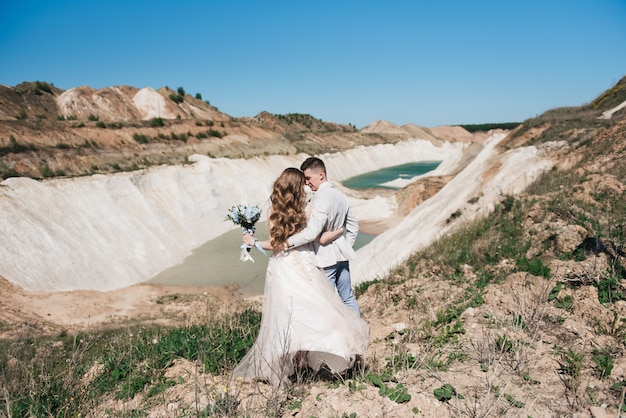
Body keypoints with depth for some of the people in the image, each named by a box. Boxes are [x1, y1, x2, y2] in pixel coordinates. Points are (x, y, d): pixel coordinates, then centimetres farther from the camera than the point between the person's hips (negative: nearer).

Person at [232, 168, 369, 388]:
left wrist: (253, 241, 13)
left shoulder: (272, 211, -2)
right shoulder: (307, 210, -5)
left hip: (281, 269, 2)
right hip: (302, 267, -2)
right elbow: (321, 238, -3)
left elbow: (274, 244, -4)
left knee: (283, 318, 7)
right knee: (316, 309, 4)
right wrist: (340, 230, 15)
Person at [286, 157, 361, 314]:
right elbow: (353, 226, 15)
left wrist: (287, 242, -22)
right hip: (342, 256, 9)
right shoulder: (340, 195, 8)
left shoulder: (321, 198, -19)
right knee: (348, 297, 17)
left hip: (326, 260, -9)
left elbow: (311, 232, -28)